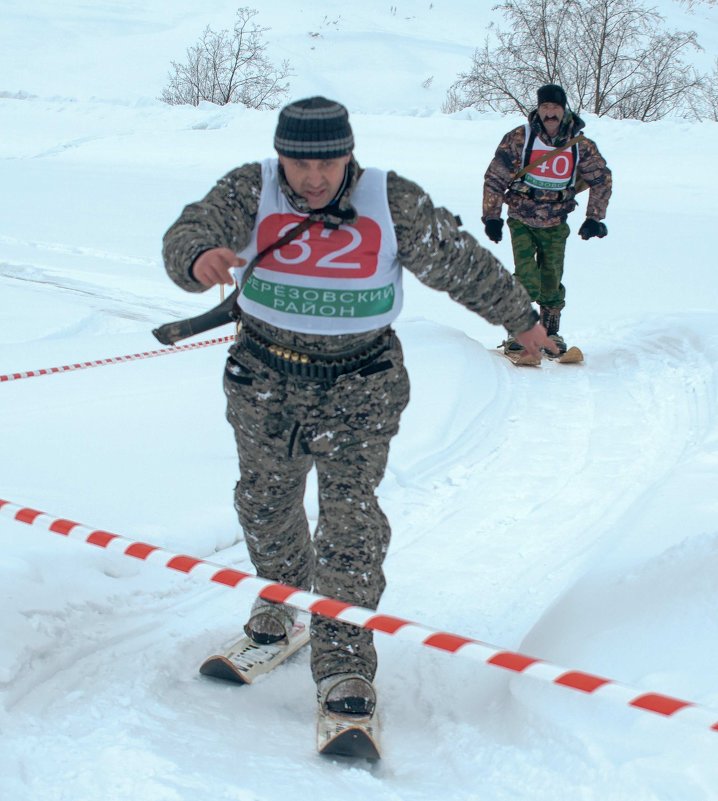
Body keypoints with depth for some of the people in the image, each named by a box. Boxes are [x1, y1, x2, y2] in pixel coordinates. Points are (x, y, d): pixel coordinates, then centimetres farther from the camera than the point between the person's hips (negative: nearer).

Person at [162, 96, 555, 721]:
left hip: (359, 385, -2)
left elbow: (463, 263, 1)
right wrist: (199, 259, -49)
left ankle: (345, 658, -4)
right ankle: (281, 594, 44)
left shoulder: (395, 204, -11)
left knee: (351, 515, -10)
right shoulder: (250, 192, -10)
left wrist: (520, 318, 12)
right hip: (265, 379, 2)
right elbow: (191, 231, -24)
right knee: (265, 503, 17)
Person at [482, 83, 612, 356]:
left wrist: (594, 219, 3)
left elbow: (602, 179, 7)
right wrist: (491, 217, -5)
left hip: (556, 225, 2)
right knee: (527, 281, -14)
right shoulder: (519, 138, -12)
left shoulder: (580, 145, -6)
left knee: (552, 283, 5)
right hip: (521, 221, -2)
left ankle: (551, 332, 26)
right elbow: (494, 177, -5)